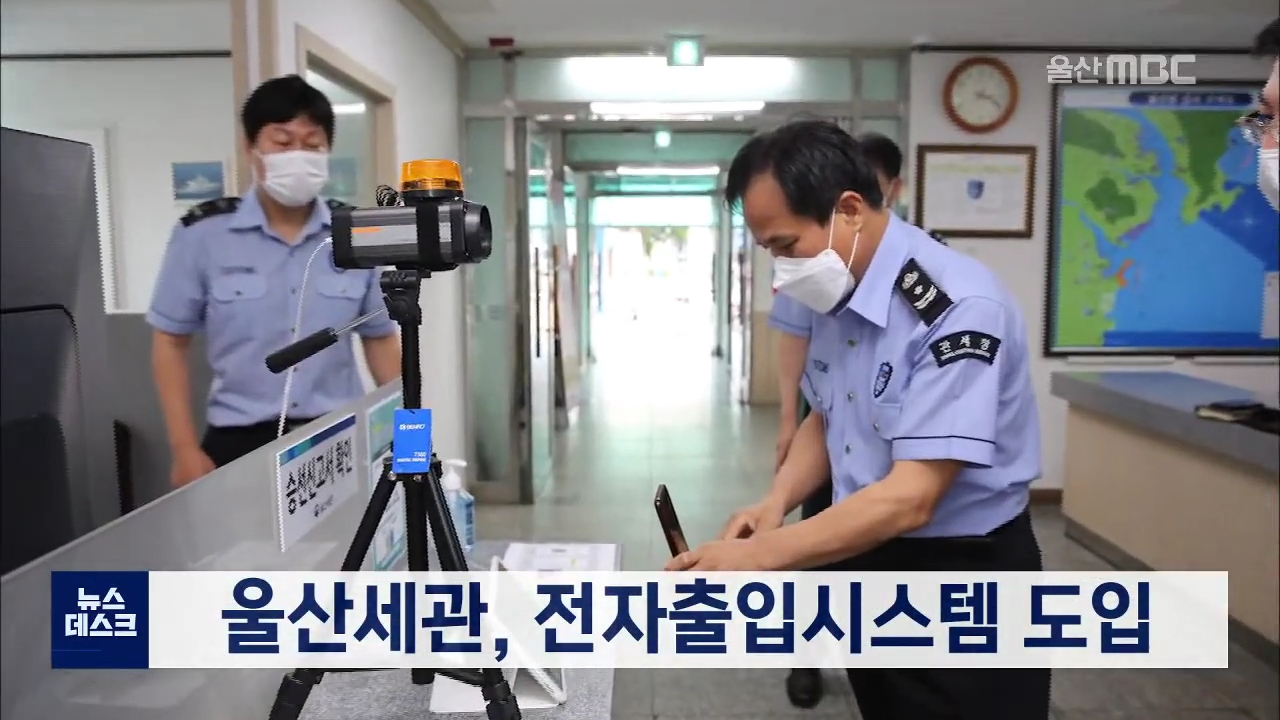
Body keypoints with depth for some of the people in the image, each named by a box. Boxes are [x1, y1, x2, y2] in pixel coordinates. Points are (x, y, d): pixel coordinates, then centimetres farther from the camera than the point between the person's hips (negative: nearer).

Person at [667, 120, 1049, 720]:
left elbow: (909, 499, -30)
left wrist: (756, 556, -29)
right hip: (867, 564, 7)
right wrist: (777, 502, -5)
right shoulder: (837, 299, 0)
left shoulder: (957, 307, -26)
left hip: (963, 580, -7)